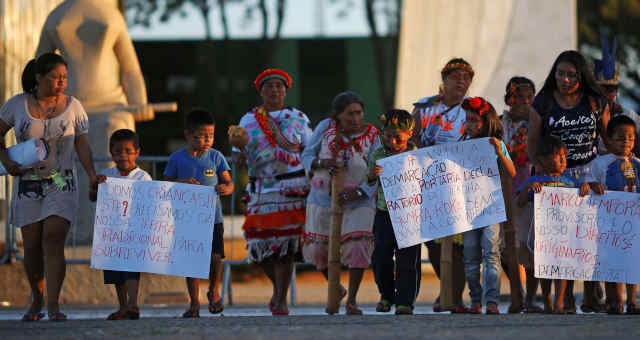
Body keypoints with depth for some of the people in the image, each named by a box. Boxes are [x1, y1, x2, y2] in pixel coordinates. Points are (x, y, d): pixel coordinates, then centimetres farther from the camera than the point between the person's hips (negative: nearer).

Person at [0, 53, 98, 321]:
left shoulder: (73, 107, 1)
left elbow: (83, 146, 2)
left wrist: (92, 176, -13)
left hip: (61, 184, -1)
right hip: (27, 185, 1)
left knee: (53, 241, -16)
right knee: (32, 247, 2)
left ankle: (53, 305, -17)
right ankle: (36, 301, 25)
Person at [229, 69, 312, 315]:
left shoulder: (298, 118, 11)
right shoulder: (248, 121, 12)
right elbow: (243, 158, 8)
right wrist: (239, 145, -13)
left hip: (293, 188, -1)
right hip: (262, 189, 1)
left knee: (286, 243, -8)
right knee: (261, 242, -3)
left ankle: (281, 298, -2)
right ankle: (278, 286, 24)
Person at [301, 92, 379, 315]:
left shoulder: (371, 136, -3)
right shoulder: (326, 127, 0)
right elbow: (306, 156, 4)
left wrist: (358, 193, -22)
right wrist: (321, 163, -18)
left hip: (357, 201, -2)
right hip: (323, 197, 2)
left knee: (357, 247, -17)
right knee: (318, 250, 5)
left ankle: (351, 300, -5)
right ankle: (335, 288, 34)